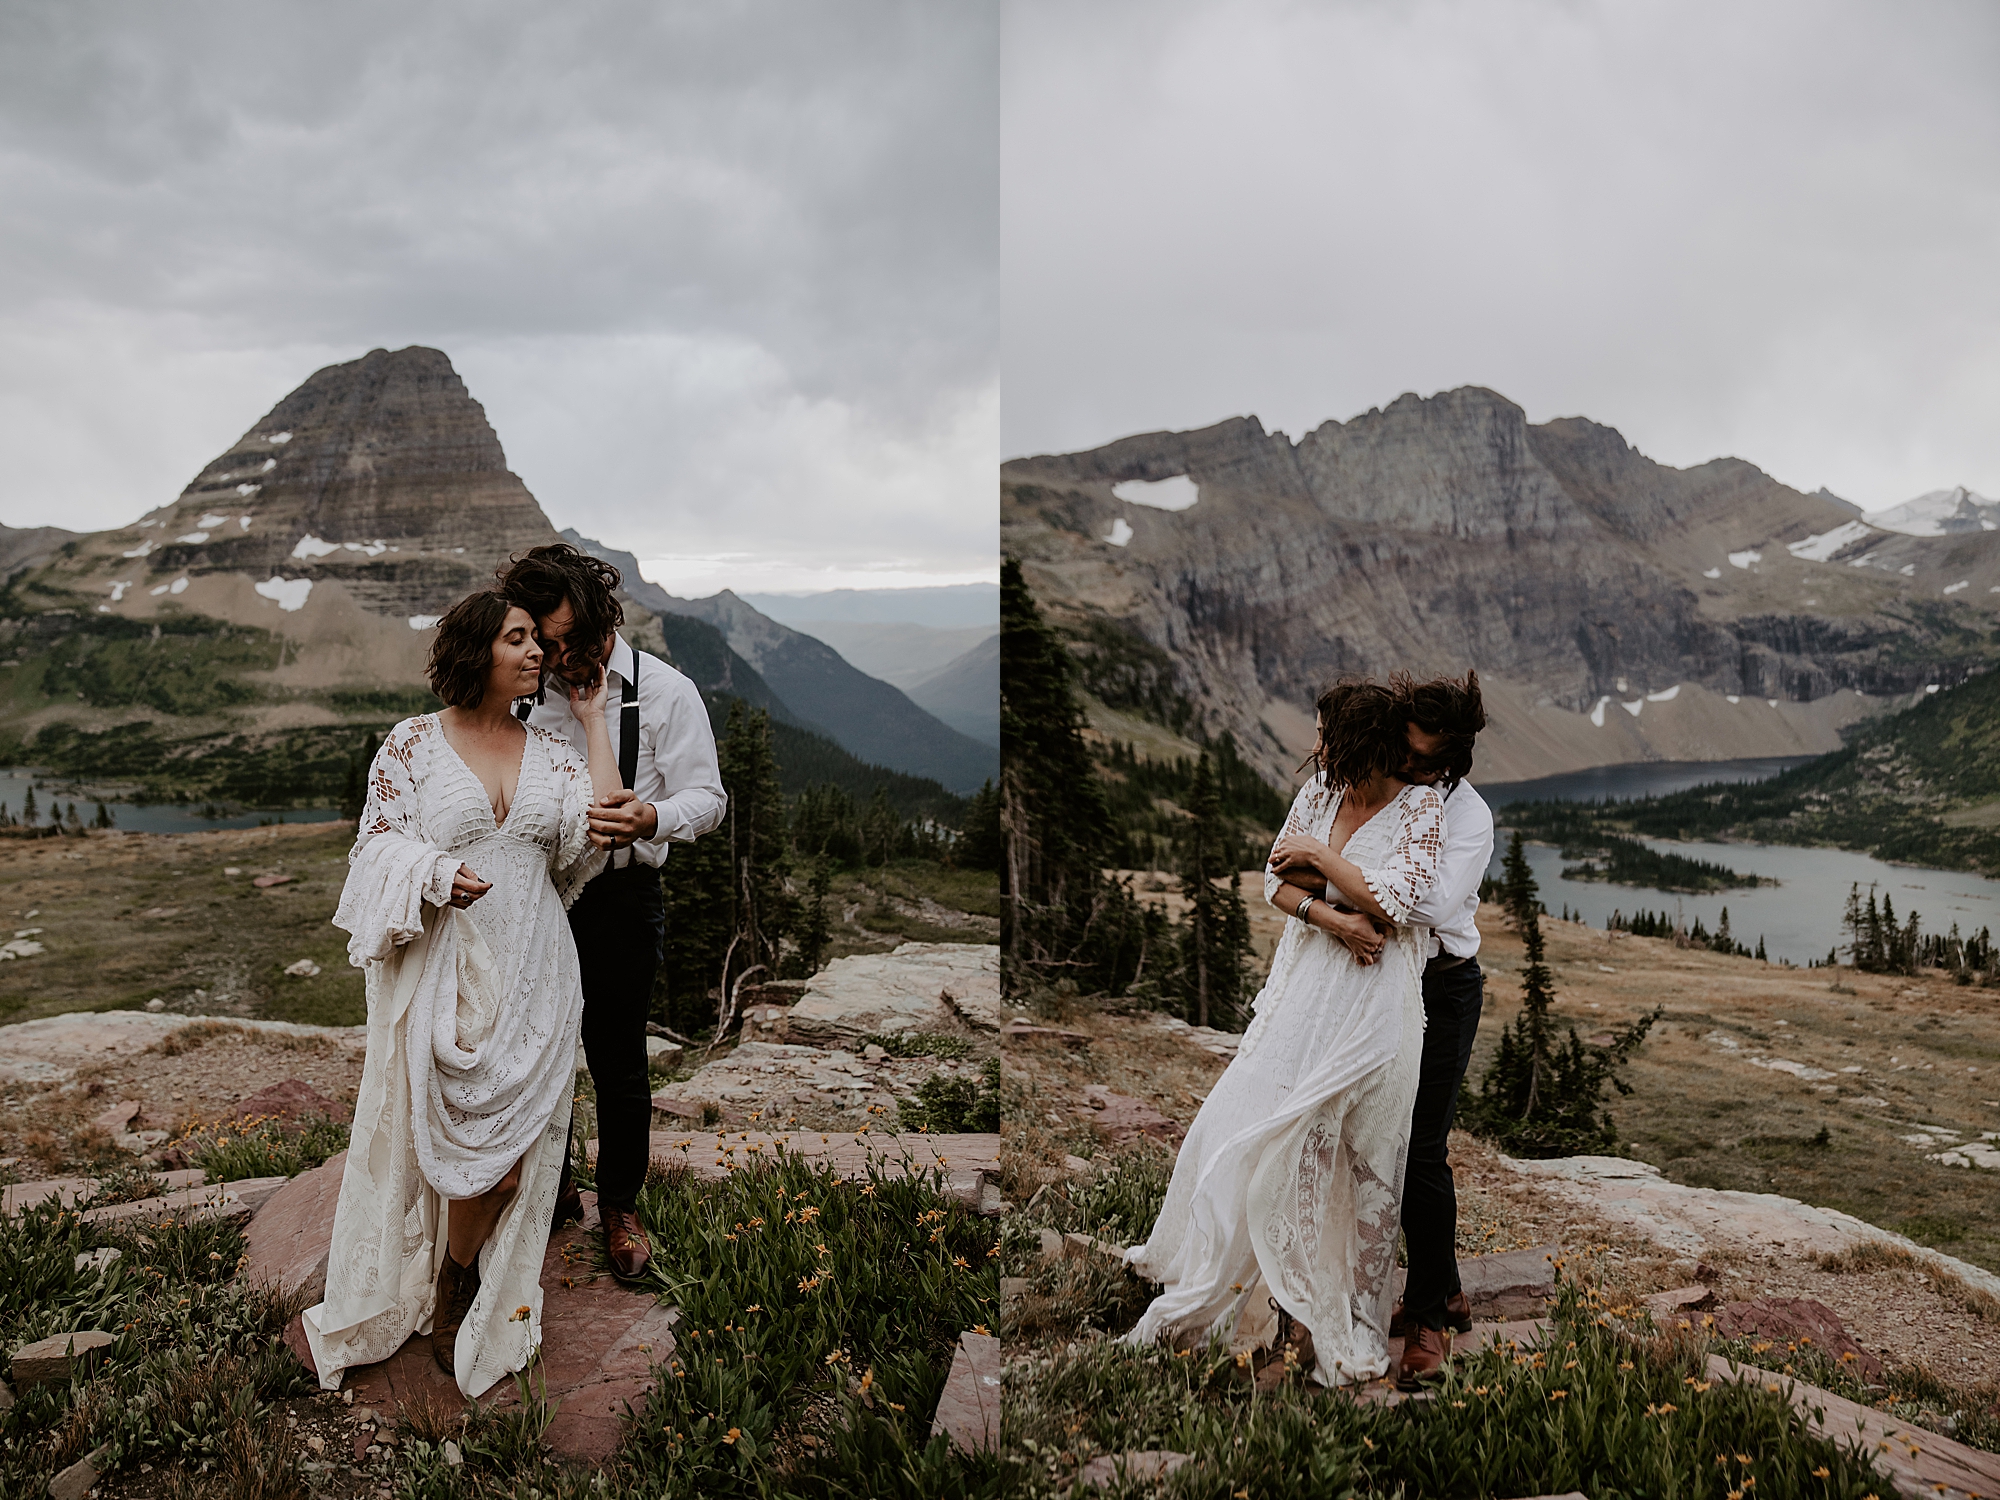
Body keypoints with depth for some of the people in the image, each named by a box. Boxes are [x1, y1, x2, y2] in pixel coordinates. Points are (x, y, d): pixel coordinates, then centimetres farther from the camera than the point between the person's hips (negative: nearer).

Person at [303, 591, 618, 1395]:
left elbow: (599, 833, -7)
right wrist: (437, 875, -22)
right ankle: (448, 1286, 30)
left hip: (530, 975, 3)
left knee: (508, 1144, 5)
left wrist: (593, 723, 0)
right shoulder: (412, 745, -1)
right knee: (448, 1135, 4)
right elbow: (380, 841, -1)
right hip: (439, 969, -3)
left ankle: (463, 1289, 30)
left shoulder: (552, 752, 7)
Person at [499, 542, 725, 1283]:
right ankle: (553, 1189, 36)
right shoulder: (533, 692, 6)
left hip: (618, 899, -4)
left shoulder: (664, 692, -9)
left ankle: (620, 1207, 26)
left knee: (618, 1066, 6)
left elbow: (707, 797, -13)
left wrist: (649, 819, -33)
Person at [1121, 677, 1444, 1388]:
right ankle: (1299, 1320, 20)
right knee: (1288, 1143, 6)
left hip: (1373, 1001, -5)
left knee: (1363, 1158, 4)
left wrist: (1318, 854, -11)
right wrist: (1331, 918, -14)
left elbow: (1392, 903, -20)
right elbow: (1274, 881, 4)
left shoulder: (1423, 808, -9)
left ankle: (1349, 1322, 18)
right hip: (1306, 982, 5)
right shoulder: (1320, 789, 6)